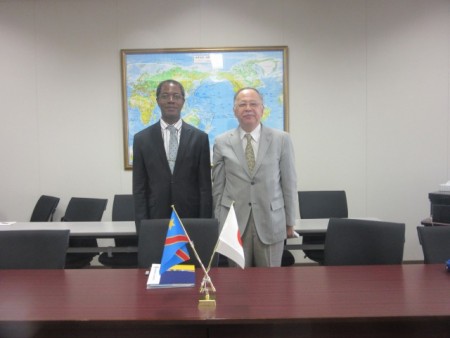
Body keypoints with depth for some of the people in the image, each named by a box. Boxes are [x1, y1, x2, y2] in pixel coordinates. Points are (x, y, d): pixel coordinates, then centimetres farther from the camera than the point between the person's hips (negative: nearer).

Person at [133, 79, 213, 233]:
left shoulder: (200, 137, 1)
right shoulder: (142, 138, 2)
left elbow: (205, 186, 1)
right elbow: (139, 188, 2)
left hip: (191, 218, 0)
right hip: (155, 218, 0)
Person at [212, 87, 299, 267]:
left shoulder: (281, 139, 0)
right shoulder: (222, 142, 2)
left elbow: (289, 183, 3)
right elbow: (218, 186, 6)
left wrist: (290, 222, 5)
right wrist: (219, 223, 6)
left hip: (271, 222, 0)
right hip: (234, 222, 0)